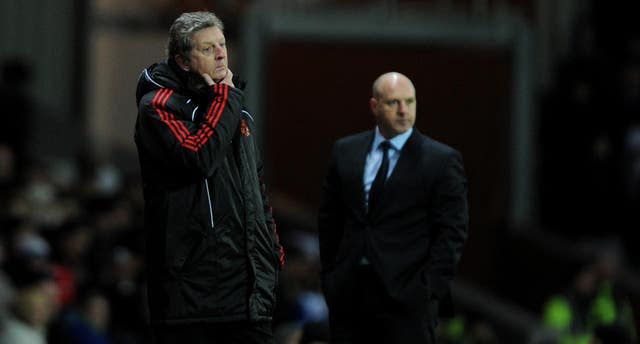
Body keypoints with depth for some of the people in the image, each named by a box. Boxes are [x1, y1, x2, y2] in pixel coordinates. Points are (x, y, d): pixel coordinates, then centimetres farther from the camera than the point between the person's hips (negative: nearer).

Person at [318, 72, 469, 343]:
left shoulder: (443, 160, 0)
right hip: (347, 291, 4)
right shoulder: (345, 151, 12)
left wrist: (429, 287, -10)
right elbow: (329, 219, 17)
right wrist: (330, 274, 11)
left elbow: (452, 231, -3)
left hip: (407, 294, -4)